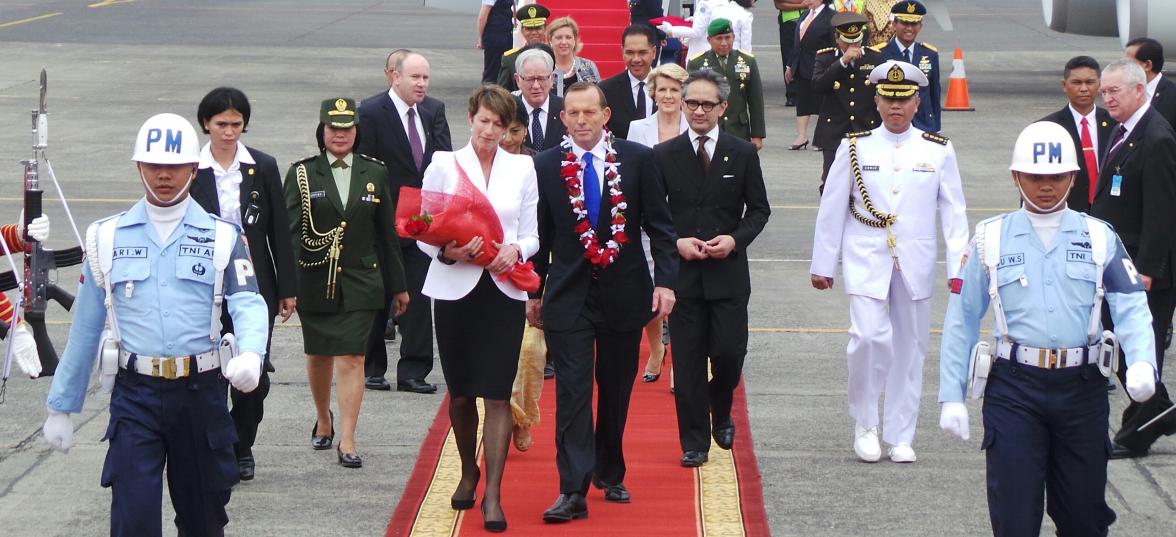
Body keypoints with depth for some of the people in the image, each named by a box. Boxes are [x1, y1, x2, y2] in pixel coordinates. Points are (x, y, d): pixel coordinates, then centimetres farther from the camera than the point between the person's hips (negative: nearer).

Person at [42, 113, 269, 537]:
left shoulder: (222, 237, 2)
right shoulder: (108, 238, 5)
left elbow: (248, 304, -10)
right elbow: (84, 327, 9)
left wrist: (250, 354, -33)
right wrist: (61, 406, 10)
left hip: (202, 392, 1)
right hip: (135, 394, 0)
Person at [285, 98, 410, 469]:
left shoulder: (374, 174, 6)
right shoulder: (303, 174, 0)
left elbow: (387, 233, 11)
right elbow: (289, 230, -7)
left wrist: (398, 284, 14)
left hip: (360, 282, 0)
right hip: (314, 282, 0)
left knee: (351, 357, -9)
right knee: (319, 355, 14)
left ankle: (347, 441, -8)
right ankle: (323, 421, 38)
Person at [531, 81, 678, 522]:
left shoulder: (639, 160, -1)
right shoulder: (546, 166, 1)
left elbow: (659, 225, 2)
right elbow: (540, 234, 8)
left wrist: (664, 280, -7)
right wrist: (533, 292, 10)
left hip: (624, 293, 1)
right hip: (568, 298, -1)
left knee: (616, 389, 11)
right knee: (572, 391, -8)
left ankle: (610, 473, 29)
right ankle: (573, 490, -10)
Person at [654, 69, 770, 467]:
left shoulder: (743, 154, 3)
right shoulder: (664, 156, 2)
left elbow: (759, 209, 8)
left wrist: (735, 240, -9)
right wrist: (676, 242, -11)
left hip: (728, 272, 0)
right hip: (682, 271, 0)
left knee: (729, 352, -3)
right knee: (688, 359, 1)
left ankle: (721, 415, 27)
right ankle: (694, 441, 9)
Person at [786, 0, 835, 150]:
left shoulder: (830, 17, -9)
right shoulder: (806, 14, 13)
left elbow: (835, 46, -12)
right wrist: (790, 66, 17)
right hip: (802, 68, 7)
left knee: (823, 103, 1)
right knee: (802, 103, 9)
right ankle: (801, 136, 15)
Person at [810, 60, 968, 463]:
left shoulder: (938, 151, 4)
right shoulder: (855, 147, 2)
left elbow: (954, 213, 5)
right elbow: (831, 208, 6)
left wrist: (959, 268, -3)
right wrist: (822, 264, 6)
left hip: (915, 264, 2)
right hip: (867, 262, -2)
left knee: (909, 348, 6)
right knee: (869, 336, -17)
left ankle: (900, 436, 17)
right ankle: (864, 425, 2)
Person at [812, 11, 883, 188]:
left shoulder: (875, 58, 3)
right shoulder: (825, 58, 0)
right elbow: (817, 86, -18)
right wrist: (842, 61, -23)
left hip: (867, 133, 1)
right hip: (834, 134, -1)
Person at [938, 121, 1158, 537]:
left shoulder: (1100, 238, 5)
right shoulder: (991, 239, 3)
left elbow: (1131, 308, -4)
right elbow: (961, 320, 5)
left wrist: (1141, 362, -24)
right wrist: (951, 396, 0)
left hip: (1082, 389, 1)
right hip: (1014, 389, -1)